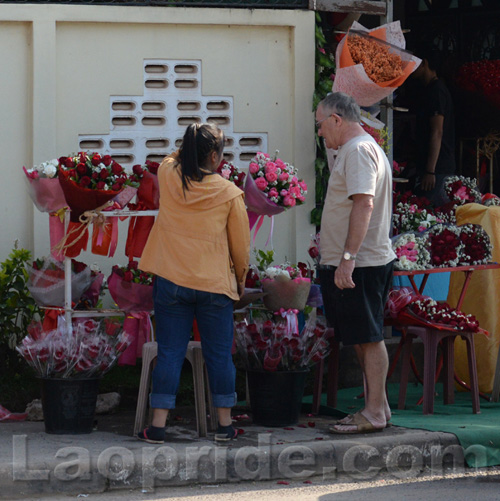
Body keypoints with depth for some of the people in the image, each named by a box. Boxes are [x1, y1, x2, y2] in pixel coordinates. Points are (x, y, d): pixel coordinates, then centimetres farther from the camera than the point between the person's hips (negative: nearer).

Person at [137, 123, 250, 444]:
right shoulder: (229, 193, -7)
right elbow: (241, 245, 3)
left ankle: (158, 425, 2)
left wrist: (192, 145, 24)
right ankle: (225, 423, 13)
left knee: (170, 353, 5)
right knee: (219, 354, 9)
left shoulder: (168, 175, -4)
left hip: (171, 282, 2)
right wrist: (241, 279, 17)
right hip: (214, 284, -2)